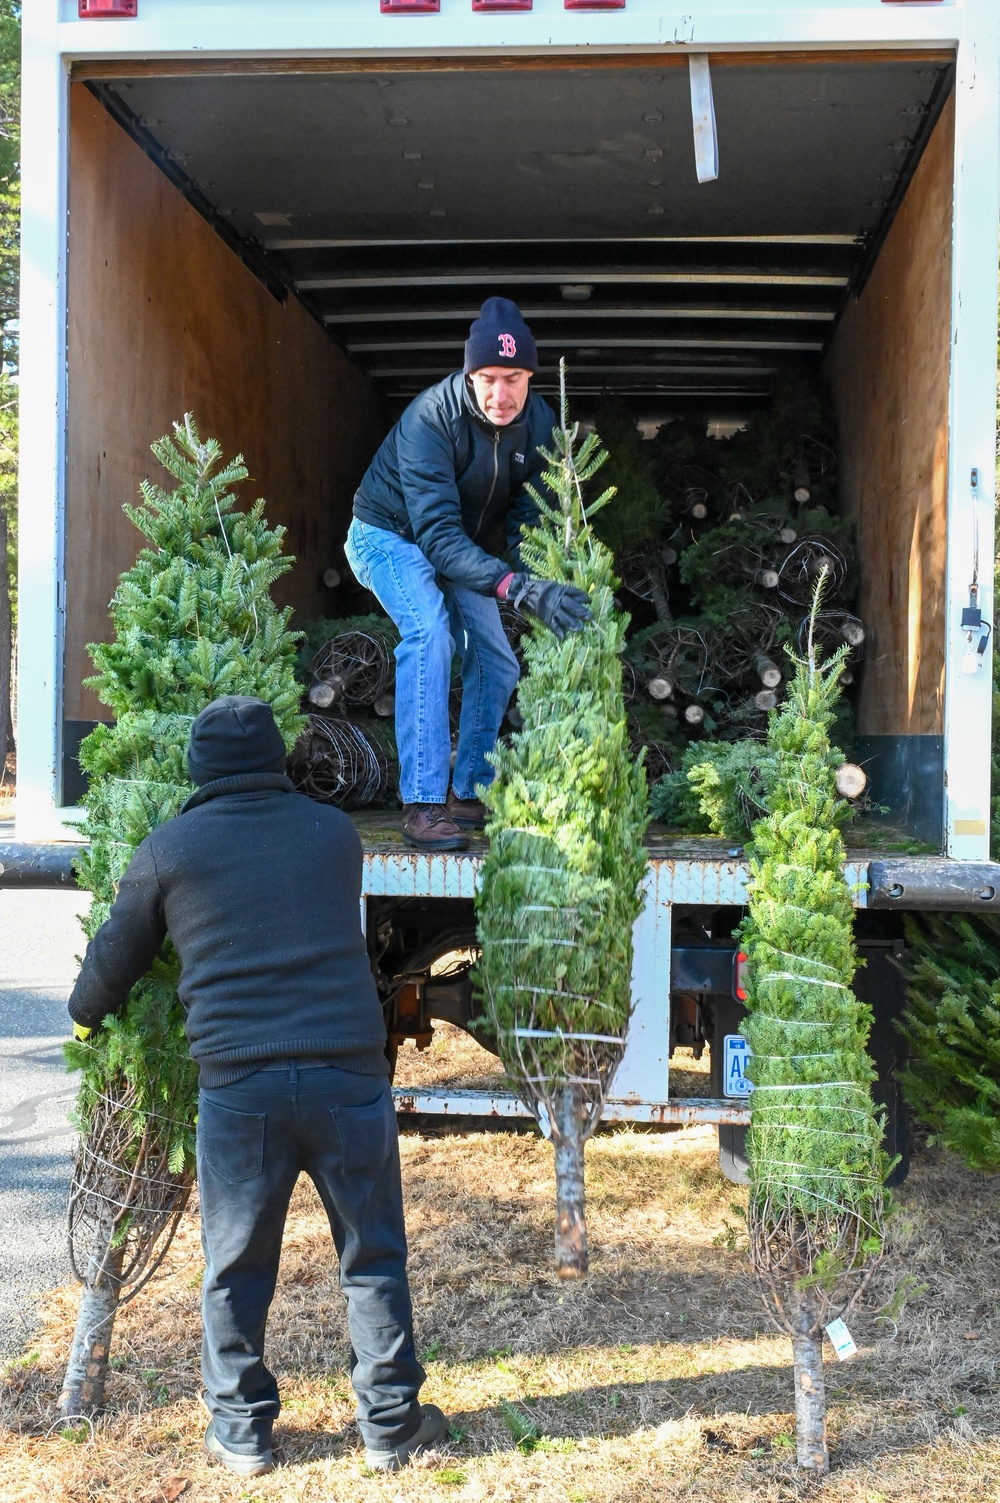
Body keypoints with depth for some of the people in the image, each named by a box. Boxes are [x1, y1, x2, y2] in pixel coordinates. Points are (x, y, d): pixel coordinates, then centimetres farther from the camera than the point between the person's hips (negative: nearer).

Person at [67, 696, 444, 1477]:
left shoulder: (168, 849, 4)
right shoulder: (335, 833, 10)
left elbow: (115, 957, 15)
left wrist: (88, 1012, 36)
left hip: (238, 1082, -1)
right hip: (348, 1071, 1)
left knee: (236, 1266, 14)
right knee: (374, 1258, 13)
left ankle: (242, 1432, 25)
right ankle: (392, 1423, 22)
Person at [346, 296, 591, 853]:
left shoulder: (538, 421, -17)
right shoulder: (431, 418, -35)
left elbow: (531, 514, -15)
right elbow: (437, 534, -43)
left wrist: (545, 581, -37)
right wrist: (518, 587, -55)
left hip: (460, 546, 7)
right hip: (392, 535, -6)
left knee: (498, 662, 4)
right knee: (429, 631, -31)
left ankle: (470, 793, 23)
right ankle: (423, 804, -30)